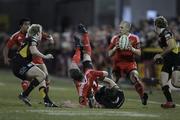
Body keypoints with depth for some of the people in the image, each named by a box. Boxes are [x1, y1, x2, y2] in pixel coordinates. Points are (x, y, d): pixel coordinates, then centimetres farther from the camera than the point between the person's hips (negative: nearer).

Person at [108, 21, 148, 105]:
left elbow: (139, 53, 1)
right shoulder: (115, 38, 5)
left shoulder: (134, 38, 0)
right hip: (117, 63, 2)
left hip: (130, 62, -2)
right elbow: (109, 54, 6)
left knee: (135, 78, -23)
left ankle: (143, 96, -19)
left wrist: (132, 48, -18)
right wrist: (115, 48, -13)